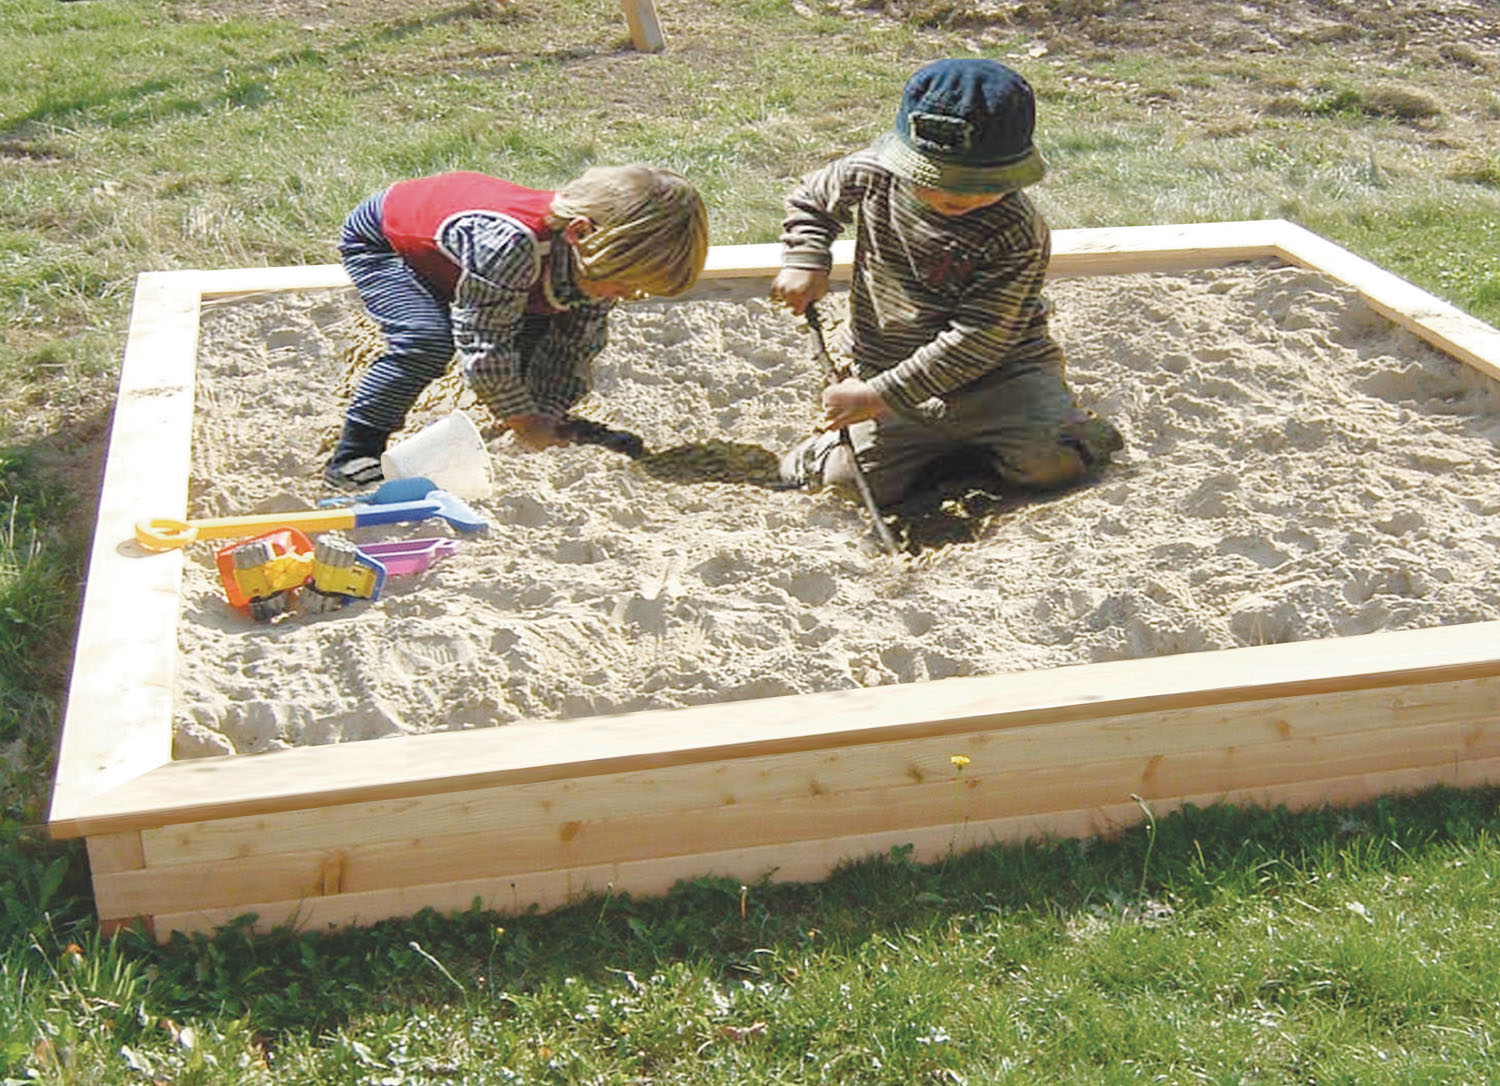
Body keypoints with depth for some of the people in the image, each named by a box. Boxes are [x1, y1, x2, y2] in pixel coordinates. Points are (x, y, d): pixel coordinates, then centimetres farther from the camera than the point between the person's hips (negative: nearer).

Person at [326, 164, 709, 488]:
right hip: (380, 240, -7)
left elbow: (575, 349, -10)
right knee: (427, 342, -28)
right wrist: (524, 422, -28)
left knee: (538, 334, -2)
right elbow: (484, 344, -37)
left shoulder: (601, 251, -22)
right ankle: (353, 455, -18)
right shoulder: (509, 243, -47)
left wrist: (547, 416, -18)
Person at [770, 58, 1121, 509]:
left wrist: (881, 394, -25)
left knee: (1053, 461, -21)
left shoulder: (1016, 234, -21)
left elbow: (974, 341, -23)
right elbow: (812, 199, 16)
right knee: (857, 478, -18)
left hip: (996, 368, -2)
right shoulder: (872, 174, -8)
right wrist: (805, 262, -3)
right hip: (884, 364, 2)